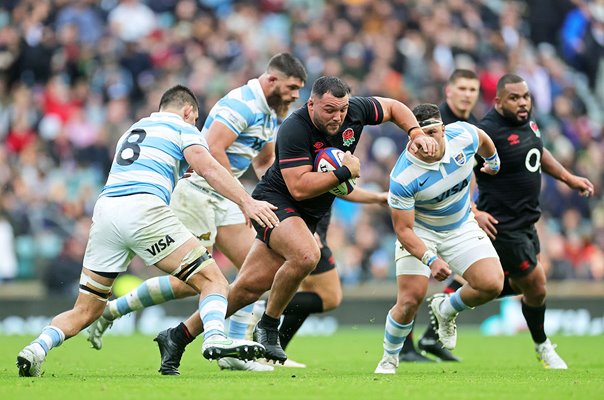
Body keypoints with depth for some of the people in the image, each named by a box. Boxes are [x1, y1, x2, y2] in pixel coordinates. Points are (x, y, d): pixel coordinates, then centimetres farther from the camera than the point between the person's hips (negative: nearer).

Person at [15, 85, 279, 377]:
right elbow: (208, 169, -3)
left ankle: (38, 347, -12)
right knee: (213, 280, -3)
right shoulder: (182, 128, 14)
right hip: (143, 209, -6)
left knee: (84, 312, 12)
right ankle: (215, 337, -30)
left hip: (104, 210, 6)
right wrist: (246, 202, -10)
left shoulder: (132, 131, 34)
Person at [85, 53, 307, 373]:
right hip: (199, 193, -10)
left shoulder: (270, 113, 14)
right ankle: (110, 311, 1)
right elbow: (212, 149, -26)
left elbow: (265, 162, 28)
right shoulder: (243, 103, -18)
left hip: (223, 200, 10)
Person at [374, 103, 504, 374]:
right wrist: (431, 260, -38)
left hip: (460, 227, 4)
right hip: (419, 232, -4)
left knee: (492, 285, -15)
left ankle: (446, 310, 17)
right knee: (410, 299, -15)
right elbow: (403, 230, -25)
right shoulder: (402, 177, -31)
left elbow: (483, 139, 5)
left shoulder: (463, 136, -22)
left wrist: (494, 163, 25)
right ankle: (389, 359, 12)